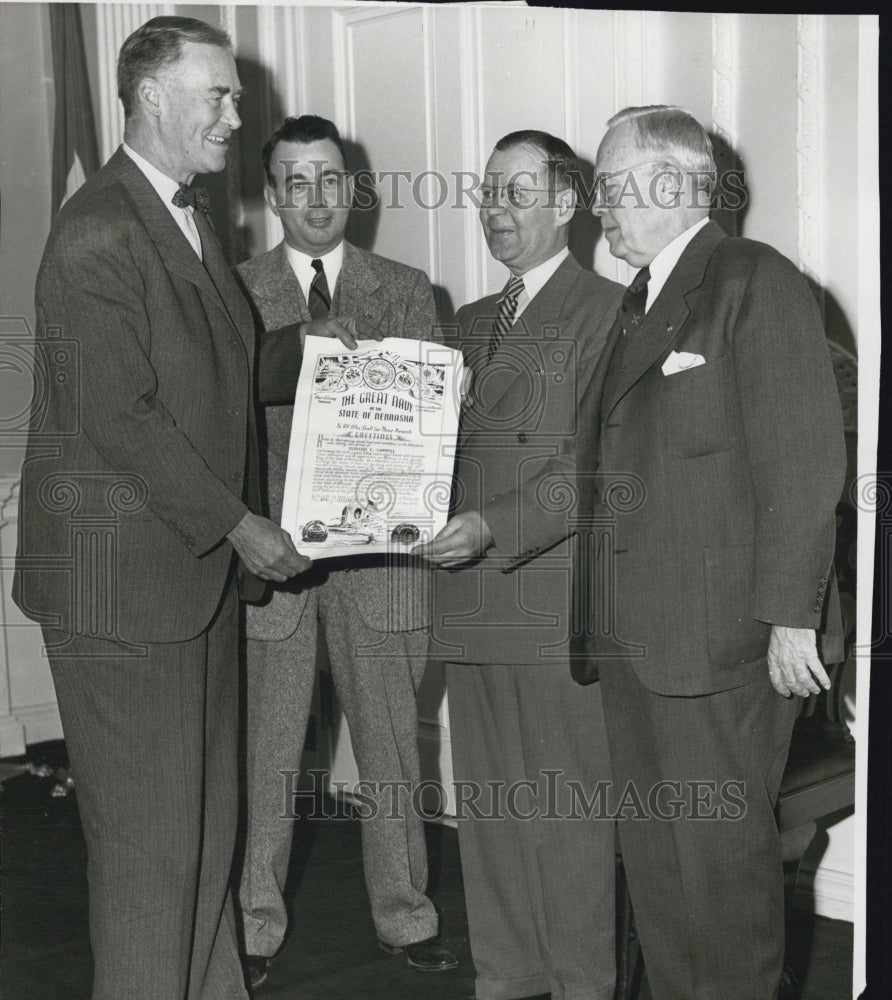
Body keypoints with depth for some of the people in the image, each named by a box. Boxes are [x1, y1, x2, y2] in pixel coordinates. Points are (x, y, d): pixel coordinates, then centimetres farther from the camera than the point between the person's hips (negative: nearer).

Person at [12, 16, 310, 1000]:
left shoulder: (190, 220, 15)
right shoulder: (97, 231, -14)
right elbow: (119, 417, -19)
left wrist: (245, 522, 7)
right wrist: (238, 526, -15)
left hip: (204, 565, 9)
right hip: (122, 578, -9)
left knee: (205, 815, 16)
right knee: (147, 834, 2)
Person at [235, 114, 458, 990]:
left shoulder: (404, 291, 9)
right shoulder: (234, 292, 6)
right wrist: (302, 344, -20)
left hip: (377, 550, 1)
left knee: (392, 747, 11)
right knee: (262, 752, 7)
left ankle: (404, 917, 26)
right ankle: (255, 926, 22)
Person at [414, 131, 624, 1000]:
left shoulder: (604, 312, -4)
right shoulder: (469, 324, 20)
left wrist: (495, 526, -20)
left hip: (556, 600, -7)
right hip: (473, 598, 7)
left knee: (568, 805, 0)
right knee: (486, 800, 13)